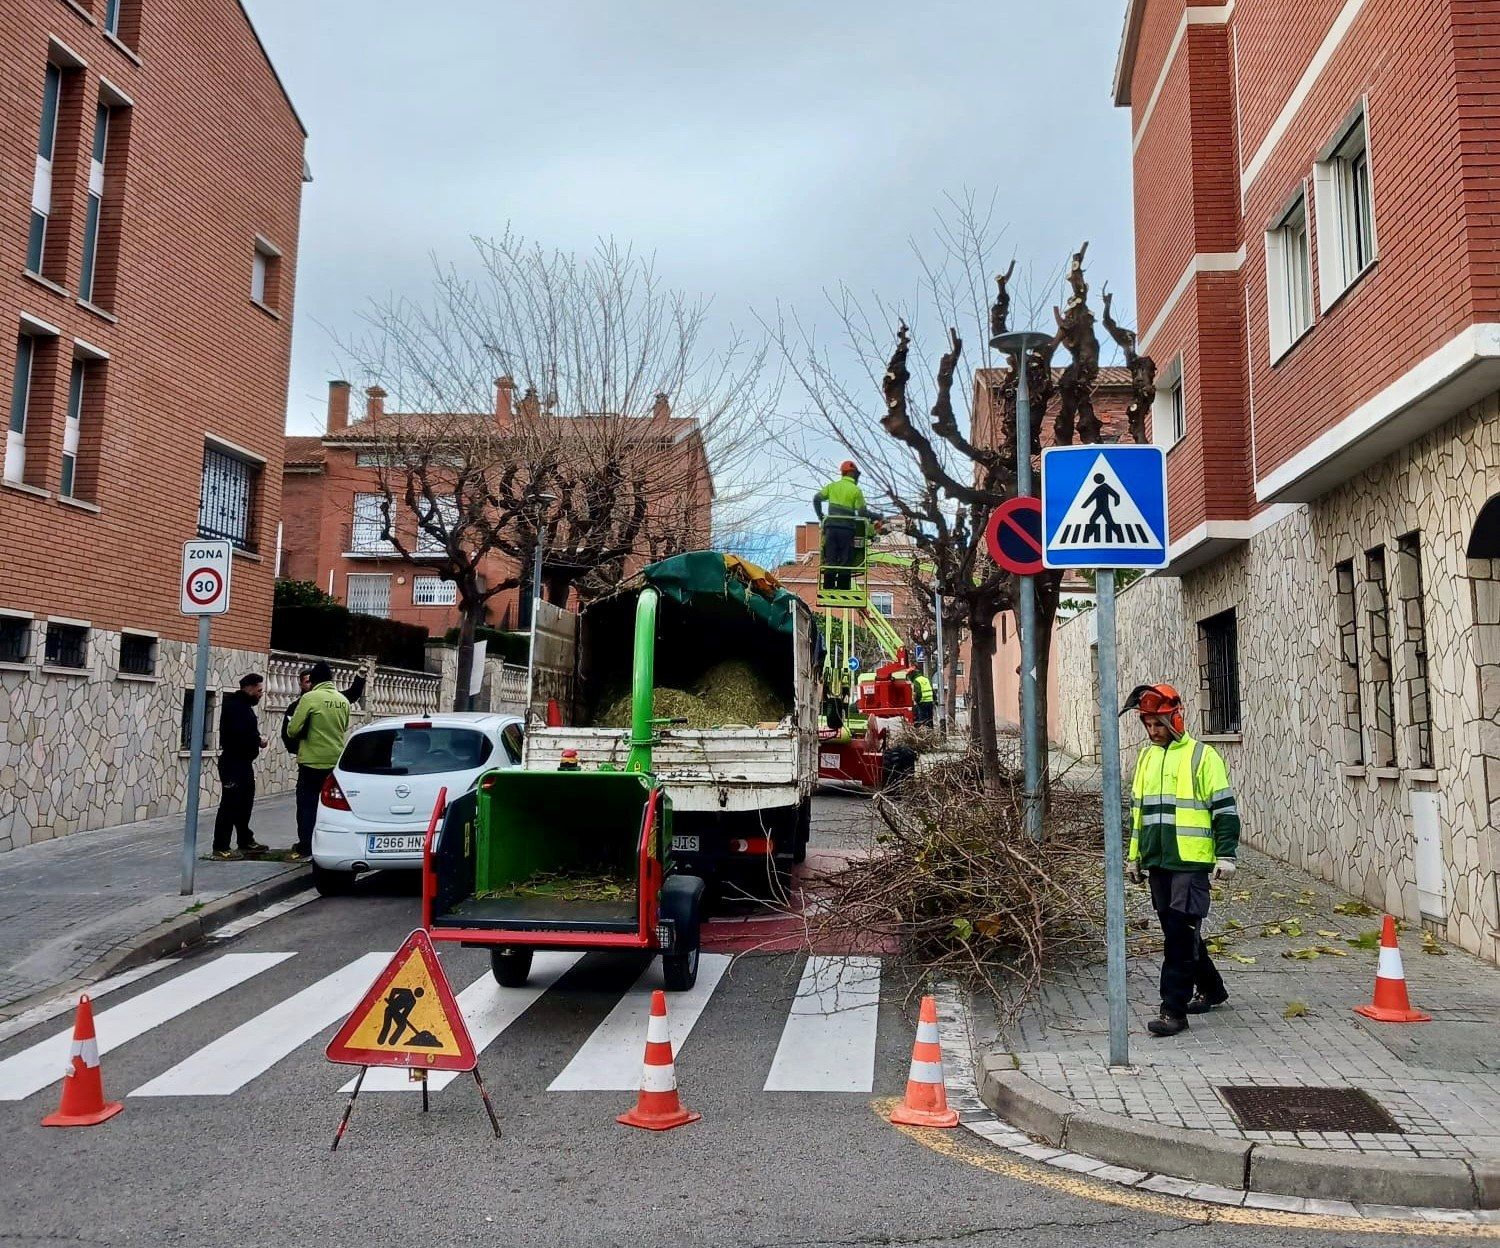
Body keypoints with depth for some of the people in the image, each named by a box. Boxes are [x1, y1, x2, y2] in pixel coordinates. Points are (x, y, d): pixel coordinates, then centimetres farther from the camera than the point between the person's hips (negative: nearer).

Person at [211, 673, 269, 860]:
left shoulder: (243, 704, 17)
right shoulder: (235, 706, -16)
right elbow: (239, 735, -26)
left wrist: (257, 739, 2)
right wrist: (259, 741, -13)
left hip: (242, 762, 11)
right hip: (234, 763, -11)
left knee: (244, 803, 18)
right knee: (230, 805, -7)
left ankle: (246, 842, 29)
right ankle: (220, 848, -4)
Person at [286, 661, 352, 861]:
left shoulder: (309, 698, -13)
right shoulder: (343, 700, 4)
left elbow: (293, 730, -12)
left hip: (312, 762, -5)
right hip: (337, 760, 5)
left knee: (307, 806, 2)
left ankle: (304, 848, 1)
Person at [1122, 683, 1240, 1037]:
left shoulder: (1202, 756, -6)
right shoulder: (1146, 758, 14)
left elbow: (1225, 809, -6)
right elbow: (1137, 811, 21)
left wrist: (1226, 855, -11)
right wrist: (1133, 856, 20)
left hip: (1192, 862, -7)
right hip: (1157, 862, 7)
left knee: (1180, 933, -9)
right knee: (1177, 931, 15)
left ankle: (1174, 1010, -5)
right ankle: (1210, 989, 34)